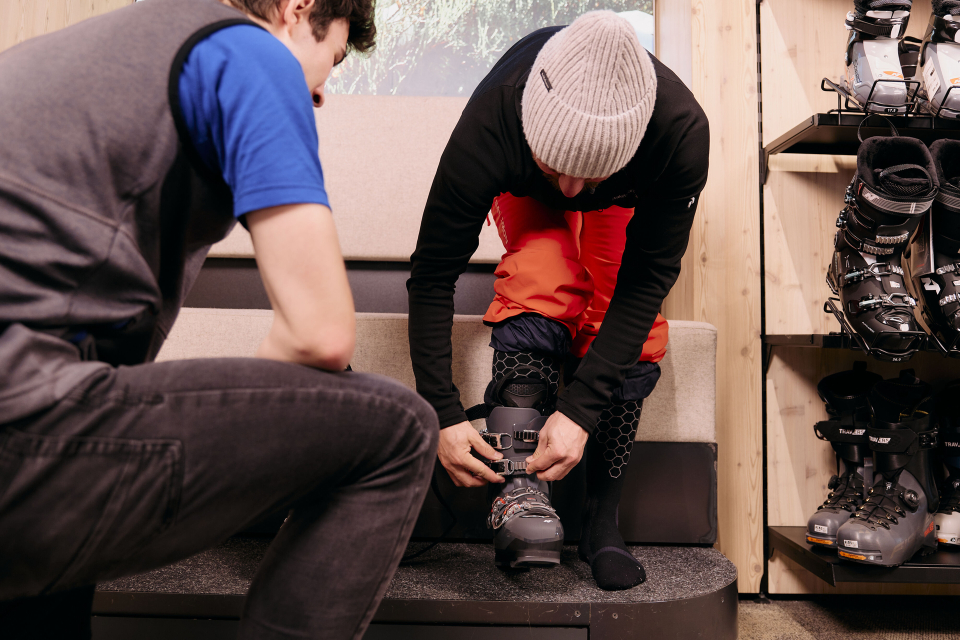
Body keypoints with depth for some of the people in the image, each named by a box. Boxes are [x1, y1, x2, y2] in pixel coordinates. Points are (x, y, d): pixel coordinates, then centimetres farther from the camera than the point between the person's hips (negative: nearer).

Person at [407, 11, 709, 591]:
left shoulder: (684, 133, -39)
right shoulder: (490, 126, -40)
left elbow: (648, 280, -32)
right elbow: (433, 274, -32)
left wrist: (581, 410, -39)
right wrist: (443, 414, -38)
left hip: (628, 193, 1)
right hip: (525, 193, 0)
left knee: (632, 334, -20)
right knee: (542, 286, -32)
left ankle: (602, 521, -5)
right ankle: (521, 486, -25)